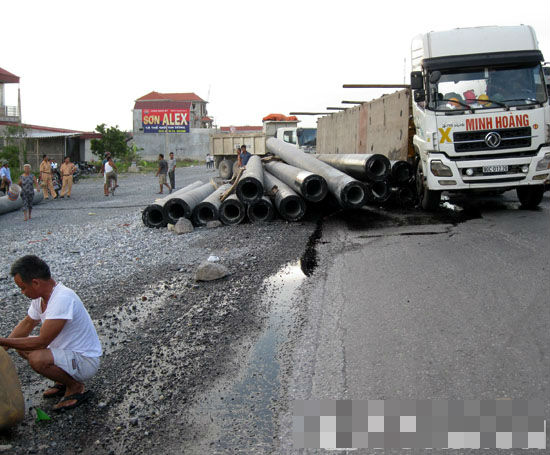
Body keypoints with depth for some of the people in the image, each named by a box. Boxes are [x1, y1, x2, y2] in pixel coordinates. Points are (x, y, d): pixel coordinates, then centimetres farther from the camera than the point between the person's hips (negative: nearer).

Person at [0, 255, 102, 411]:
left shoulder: (63, 299, -30)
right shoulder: (40, 296, -1)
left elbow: (41, 342, -28)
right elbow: (27, 323, 17)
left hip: (86, 361, -10)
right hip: (66, 350, 10)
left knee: (37, 359, -30)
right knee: (21, 345, 10)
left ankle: (76, 387, -5)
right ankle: (63, 381, 17)